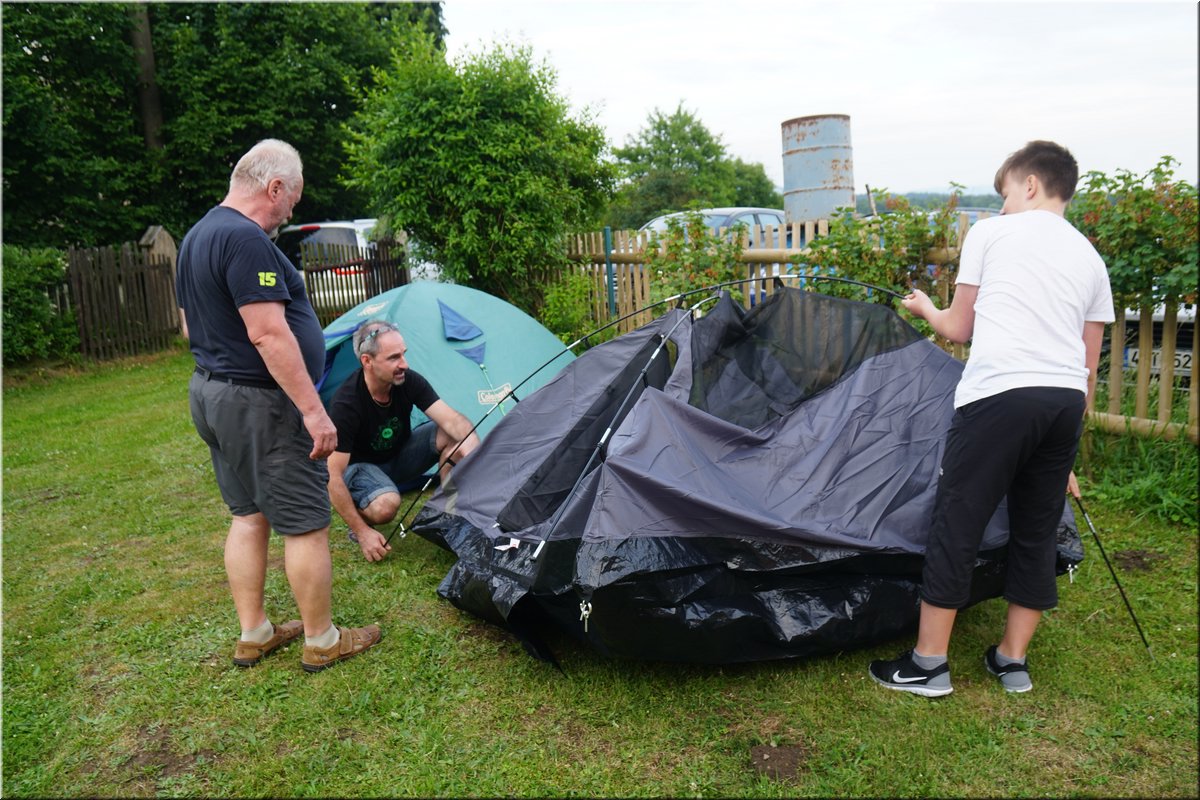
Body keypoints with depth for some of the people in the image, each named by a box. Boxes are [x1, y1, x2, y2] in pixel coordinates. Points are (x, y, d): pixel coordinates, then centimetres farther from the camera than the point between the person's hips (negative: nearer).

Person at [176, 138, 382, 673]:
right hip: (259, 403, -11)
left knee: (248, 516, 17)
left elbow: (191, 325, 21)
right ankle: (322, 642, 13)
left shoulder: (196, 237, 14)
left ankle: (253, 635, 27)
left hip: (209, 392, 11)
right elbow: (268, 333, -26)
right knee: (306, 524, 0)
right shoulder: (247, 239, -20)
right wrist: (313, 409, -24)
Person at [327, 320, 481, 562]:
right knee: (386, 505, -37)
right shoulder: (346, 404, -32)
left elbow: (452, 419, -25)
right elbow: (332, 476, -29)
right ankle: (358, 516, -1)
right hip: (360, 466, -5)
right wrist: (361, 531, -28)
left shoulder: (409, 381, -19)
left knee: (453, 436, -21)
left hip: (399, 455, 5)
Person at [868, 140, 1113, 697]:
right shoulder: (1090, 257, 21)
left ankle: (928, 664, 11)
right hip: (1067, 400, 6)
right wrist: (1066, 453, 28)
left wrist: (926, 309, 34)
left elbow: (959, 329, 11)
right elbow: (1089, 364, 21)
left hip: (998, 394, -6)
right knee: (1036, 532, 16)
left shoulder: (990, 234, 8)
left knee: (956, 525, 2)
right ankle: (1013, 660, 27)